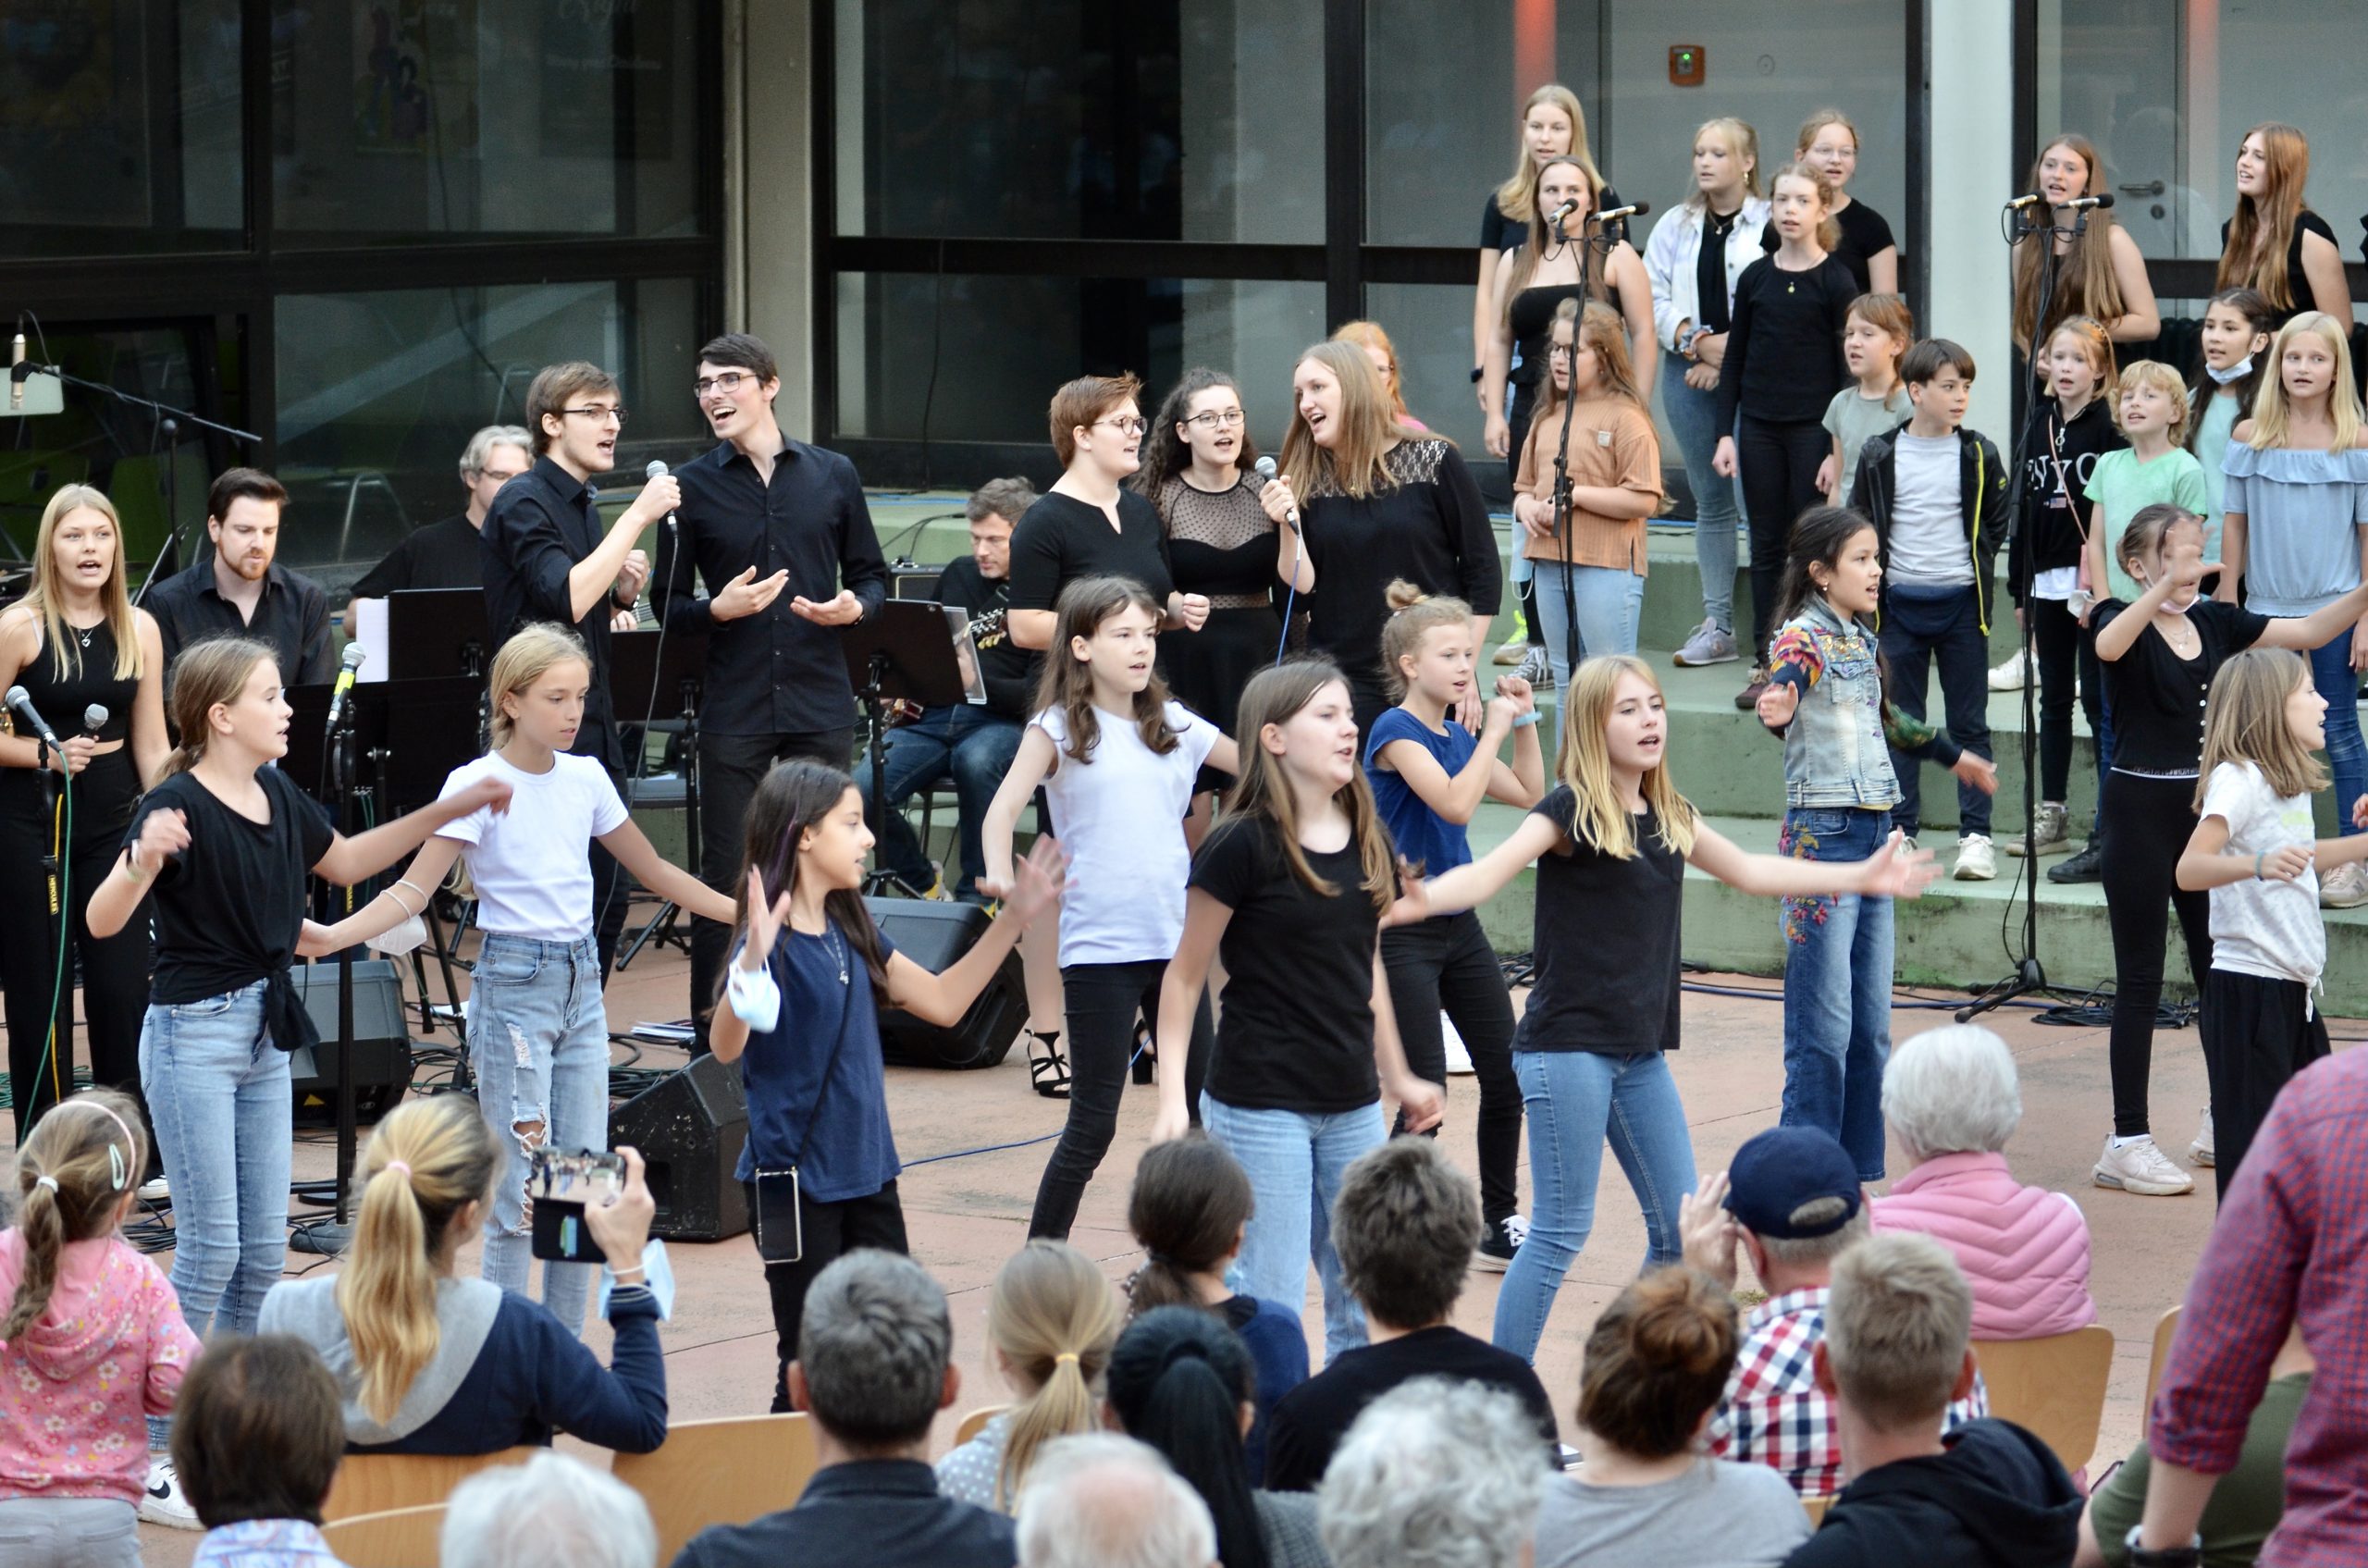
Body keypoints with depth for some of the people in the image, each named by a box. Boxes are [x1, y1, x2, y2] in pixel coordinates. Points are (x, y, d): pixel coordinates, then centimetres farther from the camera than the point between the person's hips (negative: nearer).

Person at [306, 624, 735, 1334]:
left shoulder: (586, 779, 6)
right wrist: (329, 936, -30)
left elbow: (652, 870, 18)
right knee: (522, 1187, -7)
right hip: (512, 985, -6)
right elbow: (413, 890, -15)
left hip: (581, 982, 6)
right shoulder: (478, 785, -10)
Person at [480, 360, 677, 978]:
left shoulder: (584, 508, 16)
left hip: (593, 731, 9)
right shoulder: (523, 504, -11)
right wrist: (638, 515, -23)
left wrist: (622, 594, 3)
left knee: (605, 903, 11)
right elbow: (565, 598, -27)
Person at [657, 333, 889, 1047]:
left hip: (821, 704, 2)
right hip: (734, 712, -1)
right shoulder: (691, 487, 2)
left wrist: (854, 607, -9)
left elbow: (871, 577, 13)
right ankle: (710, 1038, 10)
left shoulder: (832, 476, 7)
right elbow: (668, 606, 4)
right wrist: (717, 609, -16)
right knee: (725, 880, 1)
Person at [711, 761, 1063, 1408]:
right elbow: (726, 1046, -32)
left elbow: (943, 1002, 17)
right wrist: (752, 960, -48)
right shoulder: (773, 942, -17)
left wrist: (1013, 918, 12)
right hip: (795, 1178, -8)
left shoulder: (851, 934, 7)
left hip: (866, 1172, 8)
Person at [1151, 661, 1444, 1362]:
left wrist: (1397, 1077, 23)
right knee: (1269, 1308, -4)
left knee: (1361, 1304, 11)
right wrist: (1171, 1093, -13)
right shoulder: (1243, 846, -12)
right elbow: (1185, 974, -7)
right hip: (1260, 1108, -6)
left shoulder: (1367, 842, 6)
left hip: (1351, 1106, 6)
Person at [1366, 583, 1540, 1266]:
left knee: (1507, 1077, 9)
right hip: (1404, 932, -8)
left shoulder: (1457, 736, 9)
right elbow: (1455, 801, -26)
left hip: (1458, 925, 8)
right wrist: (1495, 729, -18)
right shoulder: (1397, 731, -13)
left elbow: (1529, 795, 17)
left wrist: (1524, 722, 8)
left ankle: (1501, 1223, 21)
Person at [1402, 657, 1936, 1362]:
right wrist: (1420, 900, -46)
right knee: (1561, 1233, -8)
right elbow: (1491, 871, -25)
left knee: (1679, 1226, 11)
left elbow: (1748, 870, 26)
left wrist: (1861, 877, 30)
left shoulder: (1669, 816, 10)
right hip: (1567, 1046, -8)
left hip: (1640, 1052, 8)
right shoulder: (1572, 812, -11)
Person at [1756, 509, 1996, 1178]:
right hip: (1822, 833, -9)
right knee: (1824, 1026, -7)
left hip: (1873, 834, 9)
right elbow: (1780, 691, -32)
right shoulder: (1803, 638, -11)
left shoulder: (1860, 639, 14)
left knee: (1872, 1024, 11)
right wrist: (1776, 711, -56)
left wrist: (1952, 755, 45)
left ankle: (1864, 1174, 18)